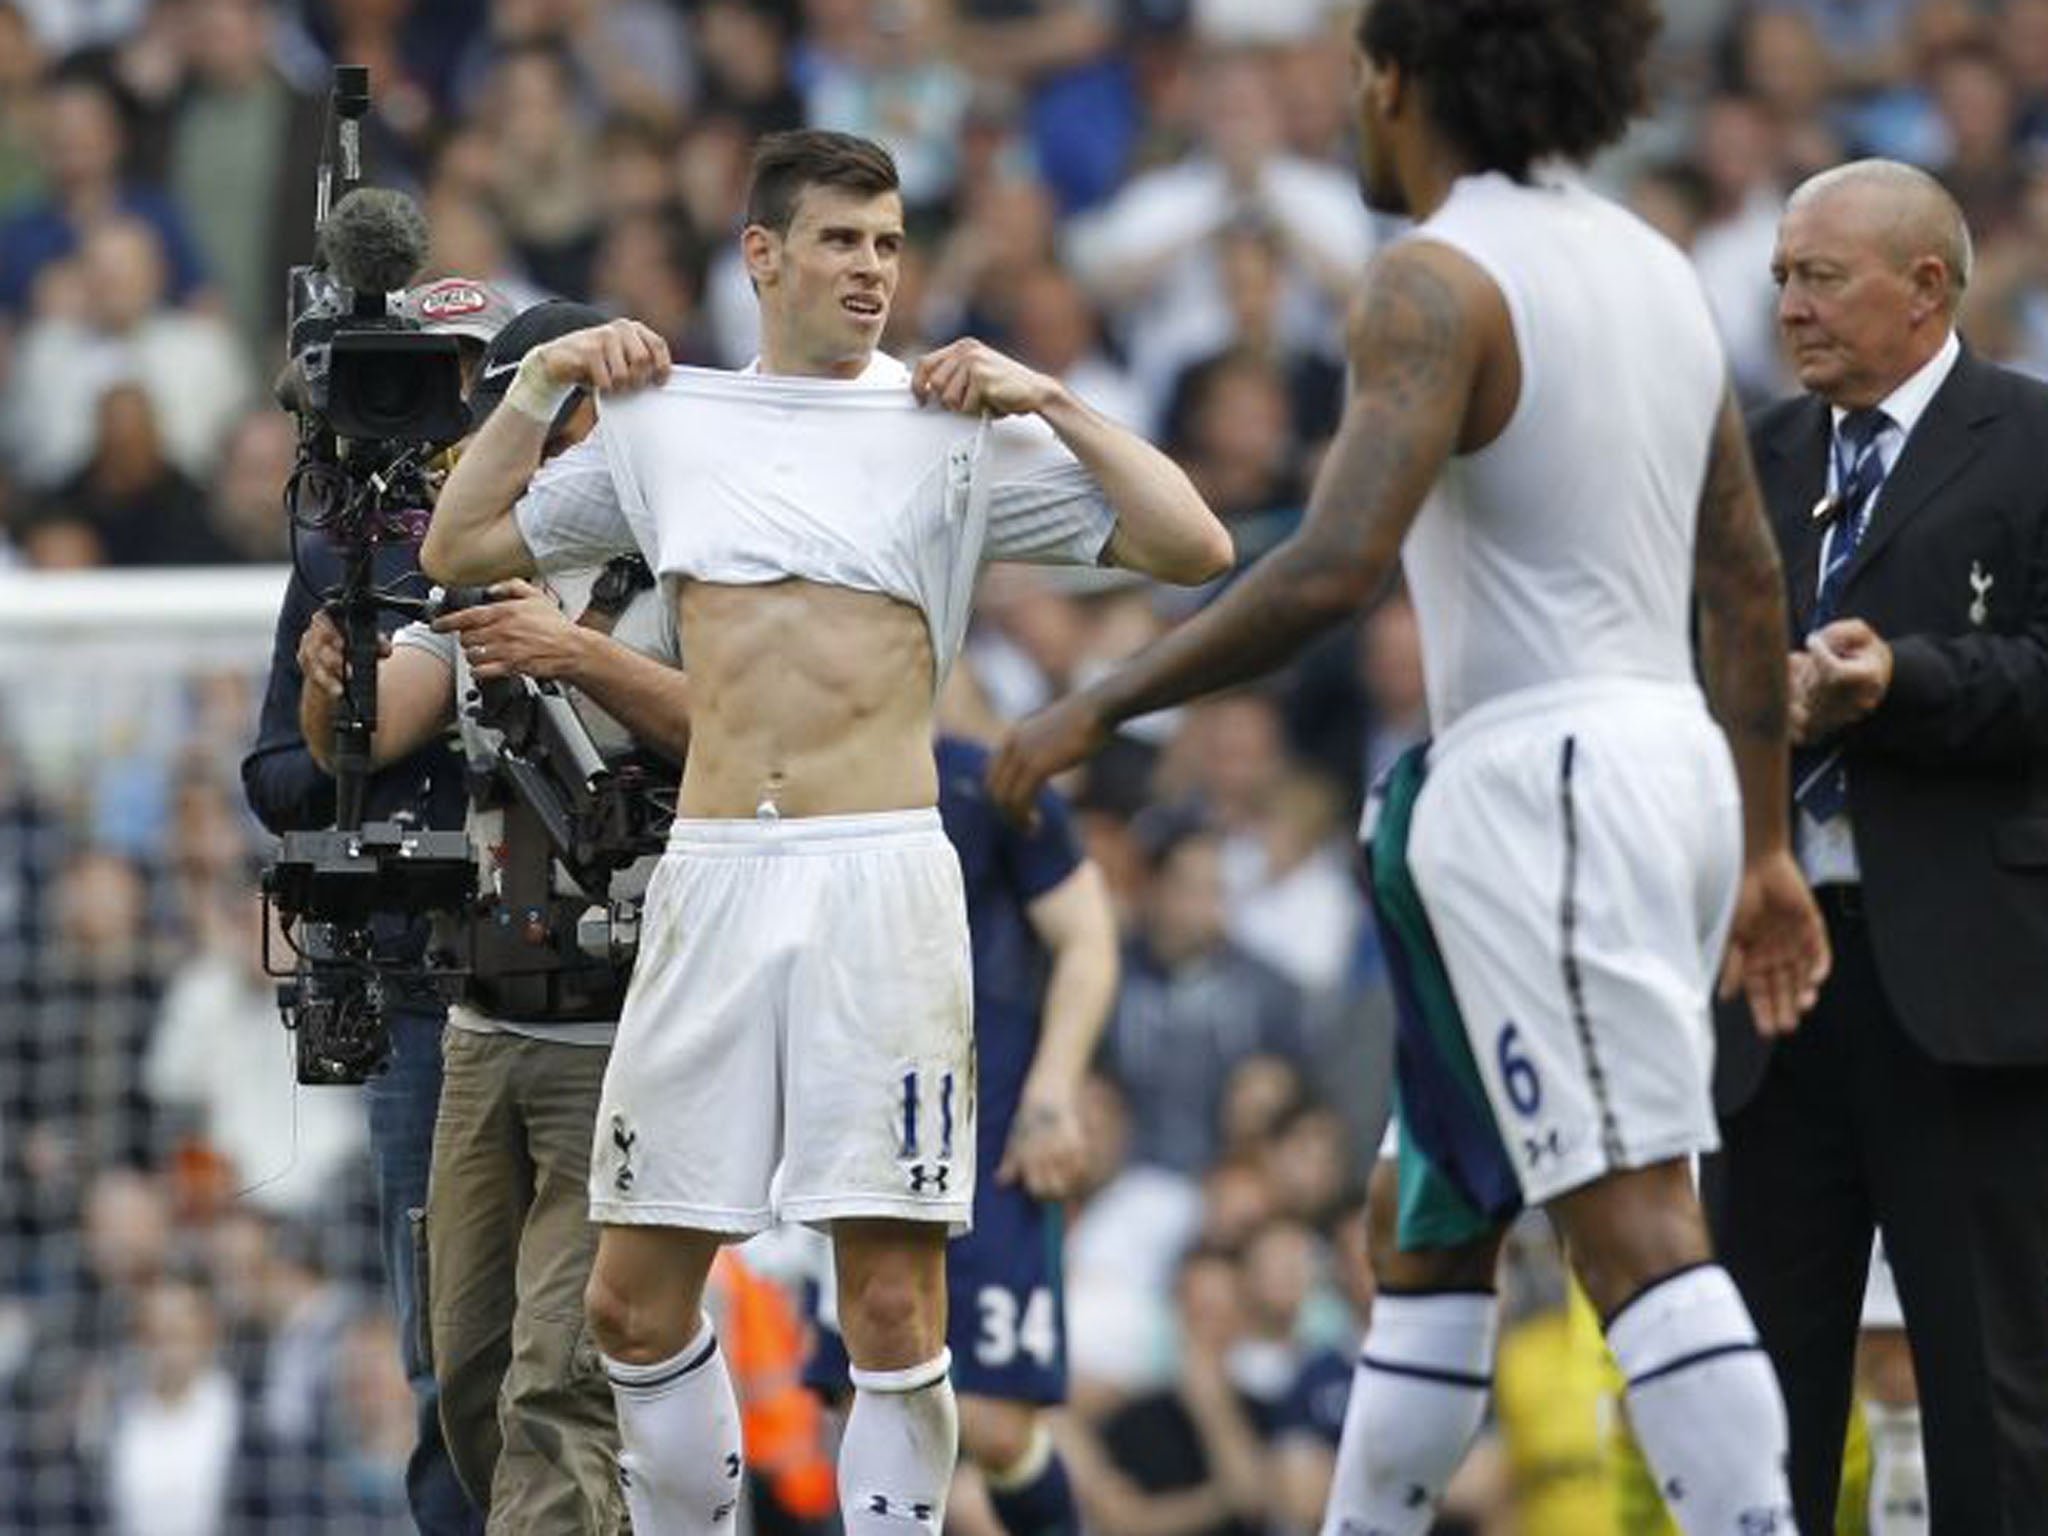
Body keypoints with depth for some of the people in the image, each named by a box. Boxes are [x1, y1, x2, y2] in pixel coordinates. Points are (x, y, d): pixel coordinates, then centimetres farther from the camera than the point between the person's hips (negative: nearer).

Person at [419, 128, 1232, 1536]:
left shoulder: (952, 429, 7)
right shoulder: (665, 420, 14)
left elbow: (1195, 546, 2)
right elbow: (460, 547, 22)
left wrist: (1048, 402, -3)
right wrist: (540, 385, 12)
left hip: (882, 882, -2)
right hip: (713, 880, 3)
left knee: (896, 1308, -6)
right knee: (636, 1301, 4)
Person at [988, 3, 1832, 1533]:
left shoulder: (1440, 282, -11)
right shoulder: (1652, 266, 15)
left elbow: (1334, 567, -23)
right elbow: (1748, 578, 19)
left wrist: (1101, 706, -13)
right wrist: (1764, 847, 25)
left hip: (1538, 777, -9)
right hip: (1671, 762, 9)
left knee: (1636, 1228, -13)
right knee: (1430, 1227, 16)